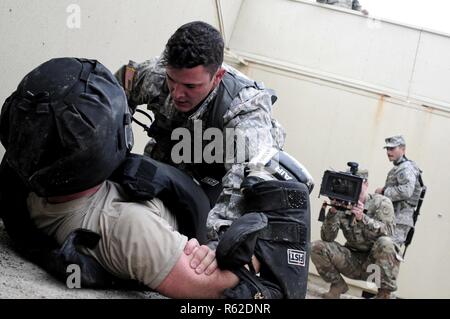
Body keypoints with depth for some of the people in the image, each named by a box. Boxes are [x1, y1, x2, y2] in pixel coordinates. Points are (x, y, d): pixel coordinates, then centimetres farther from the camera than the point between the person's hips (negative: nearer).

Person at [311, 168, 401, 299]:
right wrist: (332, 212, -28)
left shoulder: (381, 202, -7)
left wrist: (362, 217, -37)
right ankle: (338, 284, 7)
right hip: (353, 261, 2)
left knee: (385, 243, -34)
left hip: (375, 259, -2)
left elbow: (387, 231, -24)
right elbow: (327, 238, -12)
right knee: (316, 247, -16)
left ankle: (385, 292, -14)